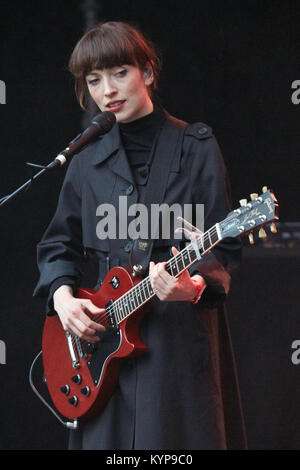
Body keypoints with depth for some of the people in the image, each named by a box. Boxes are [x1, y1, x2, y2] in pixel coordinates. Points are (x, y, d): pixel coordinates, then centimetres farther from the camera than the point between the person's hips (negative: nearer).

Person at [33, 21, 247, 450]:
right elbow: (58, 244, 20)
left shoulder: (195, 147, 2)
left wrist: (195, 285, -22)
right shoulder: (87, 164, 13)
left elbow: (224, 246, -2)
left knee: (176, 439, -6)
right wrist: (62, 296, 1)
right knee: (107, 439, 0)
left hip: (182, 334, -3)